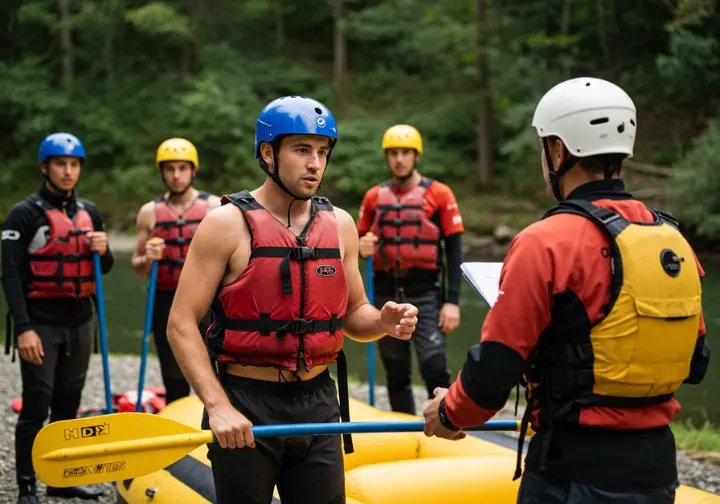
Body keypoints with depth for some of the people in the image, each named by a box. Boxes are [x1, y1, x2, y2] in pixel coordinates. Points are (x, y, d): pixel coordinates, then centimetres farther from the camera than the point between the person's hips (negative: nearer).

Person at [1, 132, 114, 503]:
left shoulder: (89, 213, 11)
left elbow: (103, 270, 19)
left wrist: (103, 251, -5)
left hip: (79, 322, 6)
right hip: (40, 324, -6)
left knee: (68, 404, 14)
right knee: (36, 407, -4)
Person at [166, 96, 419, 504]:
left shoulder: (340, 225, 6)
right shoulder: (228, 224, -9)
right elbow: (182, 324, -11)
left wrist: (383, 322, -8)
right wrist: (218, 406, -21)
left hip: (318, 403, 5)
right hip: (244, 408, -4)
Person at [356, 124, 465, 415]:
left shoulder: (439, 194, 0)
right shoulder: (374, 197, 10)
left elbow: (454, 250, -2)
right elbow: (360, 242, 18)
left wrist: (452, 302, -9)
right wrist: (362, 247, -7)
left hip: (425, 294, -4)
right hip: (386, 293, 4)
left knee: (435, 370, -12)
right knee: (396, 375, 10)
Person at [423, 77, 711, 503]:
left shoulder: (546, 243, -15)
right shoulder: (675, 240, 4)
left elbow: (496, 367, -14)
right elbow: (695, 364, 13)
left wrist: (450, 414, 5)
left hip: (579, 469, -6)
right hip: (657, 466, 6)